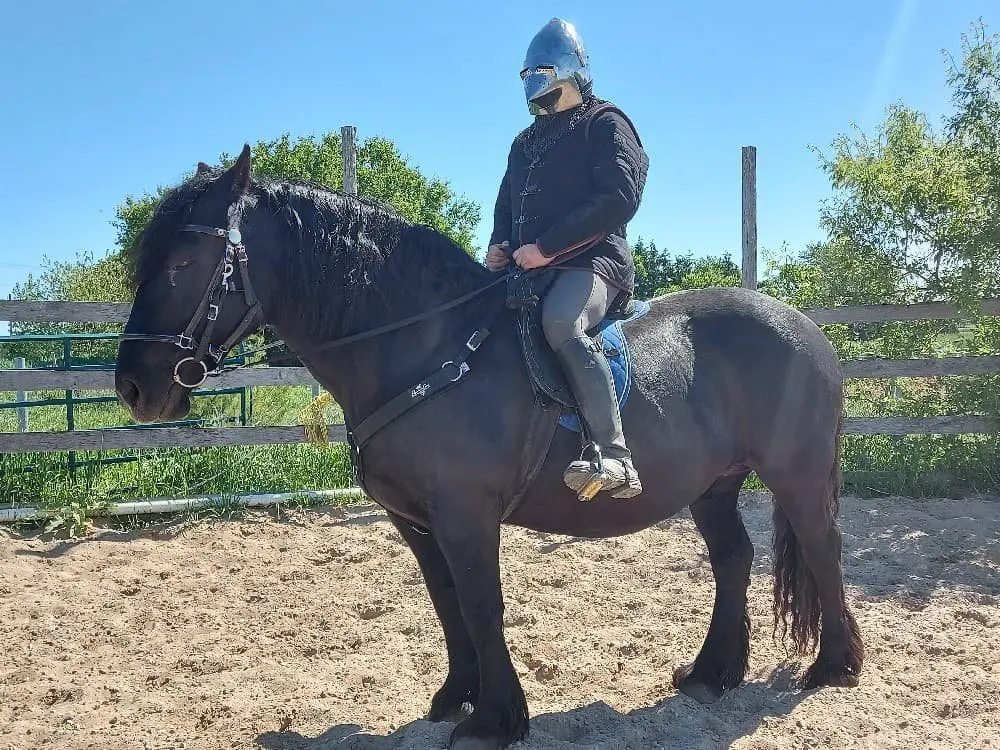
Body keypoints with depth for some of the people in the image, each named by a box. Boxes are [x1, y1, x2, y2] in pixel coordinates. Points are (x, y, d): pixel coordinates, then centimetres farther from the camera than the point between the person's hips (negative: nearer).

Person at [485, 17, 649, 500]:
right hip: (530, 268, 9)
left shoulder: (605, 124, 2)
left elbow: (620, 200, -13)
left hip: (592, 261, -8)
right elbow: (506, 204, 29)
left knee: (560, 321, -38)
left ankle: (614, 458, -41)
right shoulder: (525, 143, 26)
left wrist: (545, 247, -18)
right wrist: (499, 245, 3)